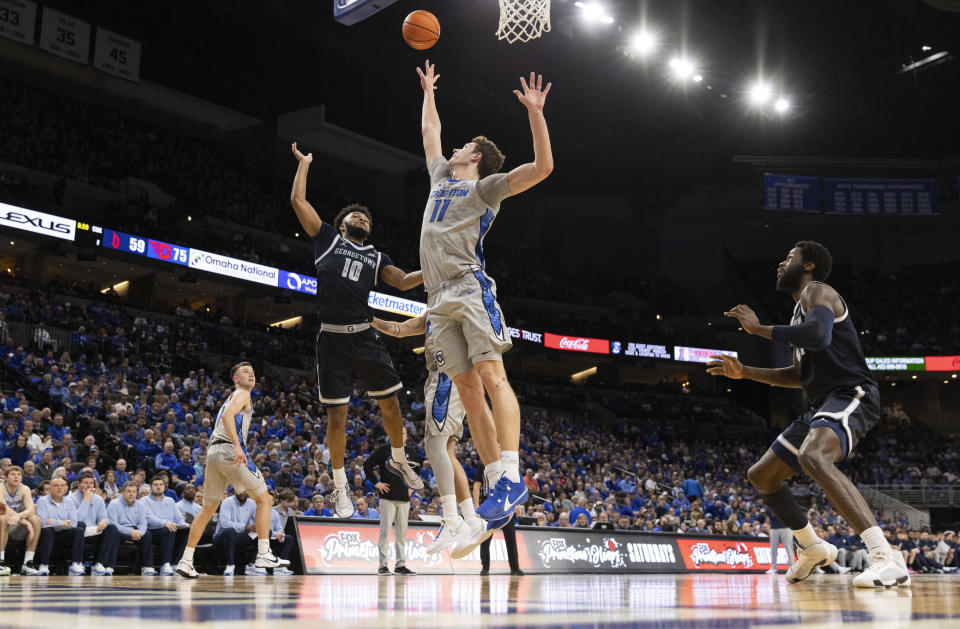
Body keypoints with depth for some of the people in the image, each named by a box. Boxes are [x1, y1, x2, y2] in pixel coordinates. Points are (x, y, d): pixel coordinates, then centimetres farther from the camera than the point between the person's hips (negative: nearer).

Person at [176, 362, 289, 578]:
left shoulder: (231, 398, 31)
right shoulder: (242, 394, 3)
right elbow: (227, 415, -16)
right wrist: (237, 446, -26)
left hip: (212, 453, 9)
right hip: (229, 451, -9)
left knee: (207, 510, 14)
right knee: (264, 499, -1)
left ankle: (186, 560, 11)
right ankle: (263, 554, -7)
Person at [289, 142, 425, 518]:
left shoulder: (376, 257, 18)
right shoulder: (327, 238, 11)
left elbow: (404, 282, 6)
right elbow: (298, 201, 8)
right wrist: (304, 164, 15)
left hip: (365, 336, 3)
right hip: (332, 339, -3)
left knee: (390, 402, 4)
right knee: (337, 414, 1)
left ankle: (398, 460, 31)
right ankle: (340, 486, 14)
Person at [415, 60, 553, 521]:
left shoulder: (486, 186, 9)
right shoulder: (441, 177, 28)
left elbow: (542, 167, -4)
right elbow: (429, 129, 44)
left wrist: (535, 113, -9)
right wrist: (428, 91, 51)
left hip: (470, 289, -7)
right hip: (439, 299, 7)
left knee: (491, 378, -16)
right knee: (466, 388, -1)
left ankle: (511, 478, -24)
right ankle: (495, 482, -3)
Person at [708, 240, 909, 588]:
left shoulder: (817, 292, -4)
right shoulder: (801, 310, 25)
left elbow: (819, 336, -26)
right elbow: (799, 375, 30)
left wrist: (759, 328, -16)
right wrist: (743, 371, 26)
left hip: (850, 396, -10)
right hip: (822, 404, 10)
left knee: (812, 456, -39)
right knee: (760, 475, 14)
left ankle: (886, 557, -44)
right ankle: (813, 548, 29)